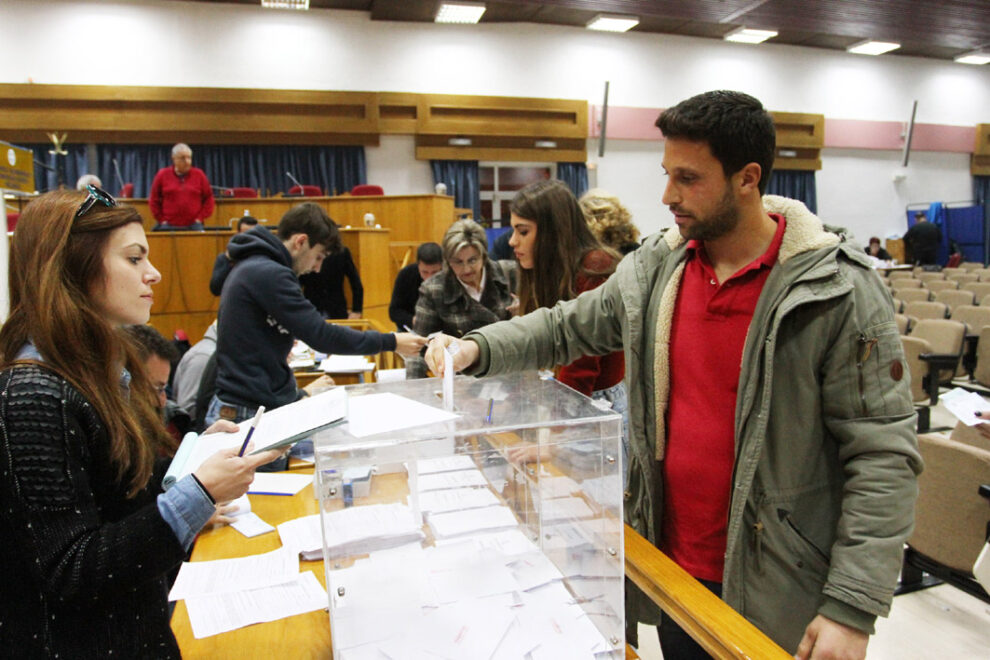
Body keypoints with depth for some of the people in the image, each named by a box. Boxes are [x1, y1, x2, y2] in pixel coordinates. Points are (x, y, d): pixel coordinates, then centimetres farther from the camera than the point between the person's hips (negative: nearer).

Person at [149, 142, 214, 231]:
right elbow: (154, 200, 10)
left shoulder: (199, 175, 6)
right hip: (169, 226, 0)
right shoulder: (162, 175, 5)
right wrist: (161, 220, 2)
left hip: (193, 226, 0)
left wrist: (200, 218, 1)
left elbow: (208, 198, 9)